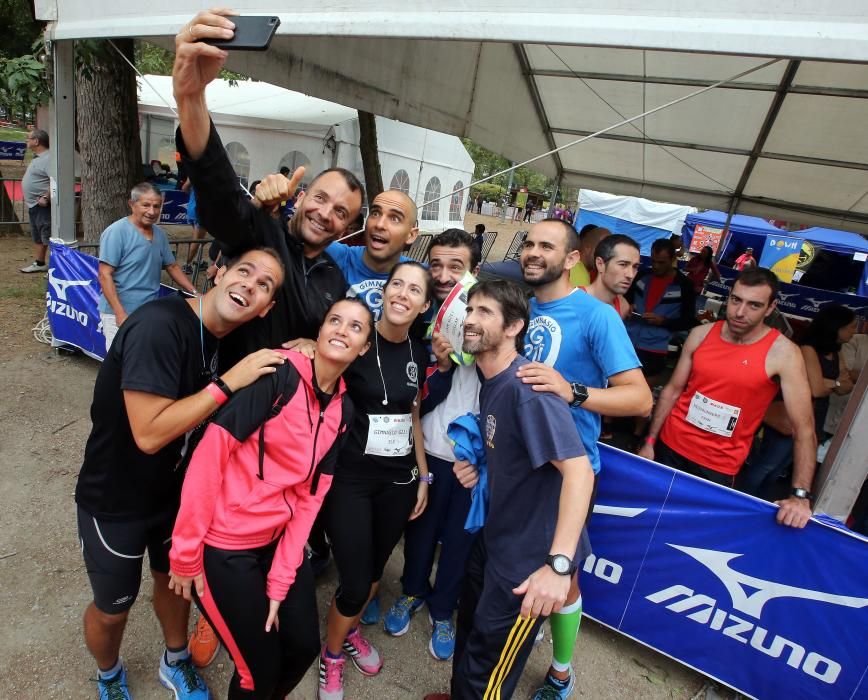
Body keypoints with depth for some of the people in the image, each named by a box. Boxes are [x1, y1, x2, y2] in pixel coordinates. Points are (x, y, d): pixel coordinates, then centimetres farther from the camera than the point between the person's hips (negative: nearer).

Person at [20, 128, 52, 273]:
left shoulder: (48, 158, -16)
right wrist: (28, 199, 21)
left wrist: (46, 198, -26)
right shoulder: (38, 157, 17)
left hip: (42, 205, -11)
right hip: (34, 205, 11)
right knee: (37, 237, 17)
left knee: (49, 237, -9)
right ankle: (39, 263, 26)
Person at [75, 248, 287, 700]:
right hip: (114, 502, -6)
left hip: (173, 490, 6)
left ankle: (176, 662, 52)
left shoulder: (223, 336, -7)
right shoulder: (159, 324, -31)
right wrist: (229, 382, -31)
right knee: (112, 608, 18)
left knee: (174, 579, 25)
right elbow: (149, 433, -34)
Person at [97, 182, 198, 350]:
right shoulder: (116, 232, -12)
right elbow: (105, 275, -15)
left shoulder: (160, 234, 9)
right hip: (120, 314, -6)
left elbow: (172, 267, 20)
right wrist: (120, 313, -21)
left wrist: (195, 293, 12)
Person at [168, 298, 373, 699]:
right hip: (224, 544, -6)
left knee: (304, 647, 16)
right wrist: (186, 551, -16)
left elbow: (310, 496, 0)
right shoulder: (280, 374, -19)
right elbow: (211, 452, -20)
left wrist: (280, 583, -2)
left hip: (278, 541, 6)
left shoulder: (343, 410, 1)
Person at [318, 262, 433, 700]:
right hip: (350, 476, -4)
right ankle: (331, 655, 32)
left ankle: (350, 632, 49)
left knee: (374, 570, 19)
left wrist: (423, 475, 12)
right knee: (354, 582, 1)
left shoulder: (418, 352, 3)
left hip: (398, 478, 5)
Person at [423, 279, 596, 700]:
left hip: (530, 557, -9)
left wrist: (558, 564, -38)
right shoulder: (490, 383, 4)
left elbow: (578, 469, -33)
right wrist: (478, 468, -2)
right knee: (469, 636, 29)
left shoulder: (527, 386, -26)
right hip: (494, 538, 9)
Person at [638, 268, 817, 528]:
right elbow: (673, 390, 3)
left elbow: (804, 429, -14)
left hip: (718, 467, -3)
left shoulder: (783, 353, -15)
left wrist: (800, 495, -19)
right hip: (669, 447, 3)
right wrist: (650, 441, 2)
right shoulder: (701, 334, -4)